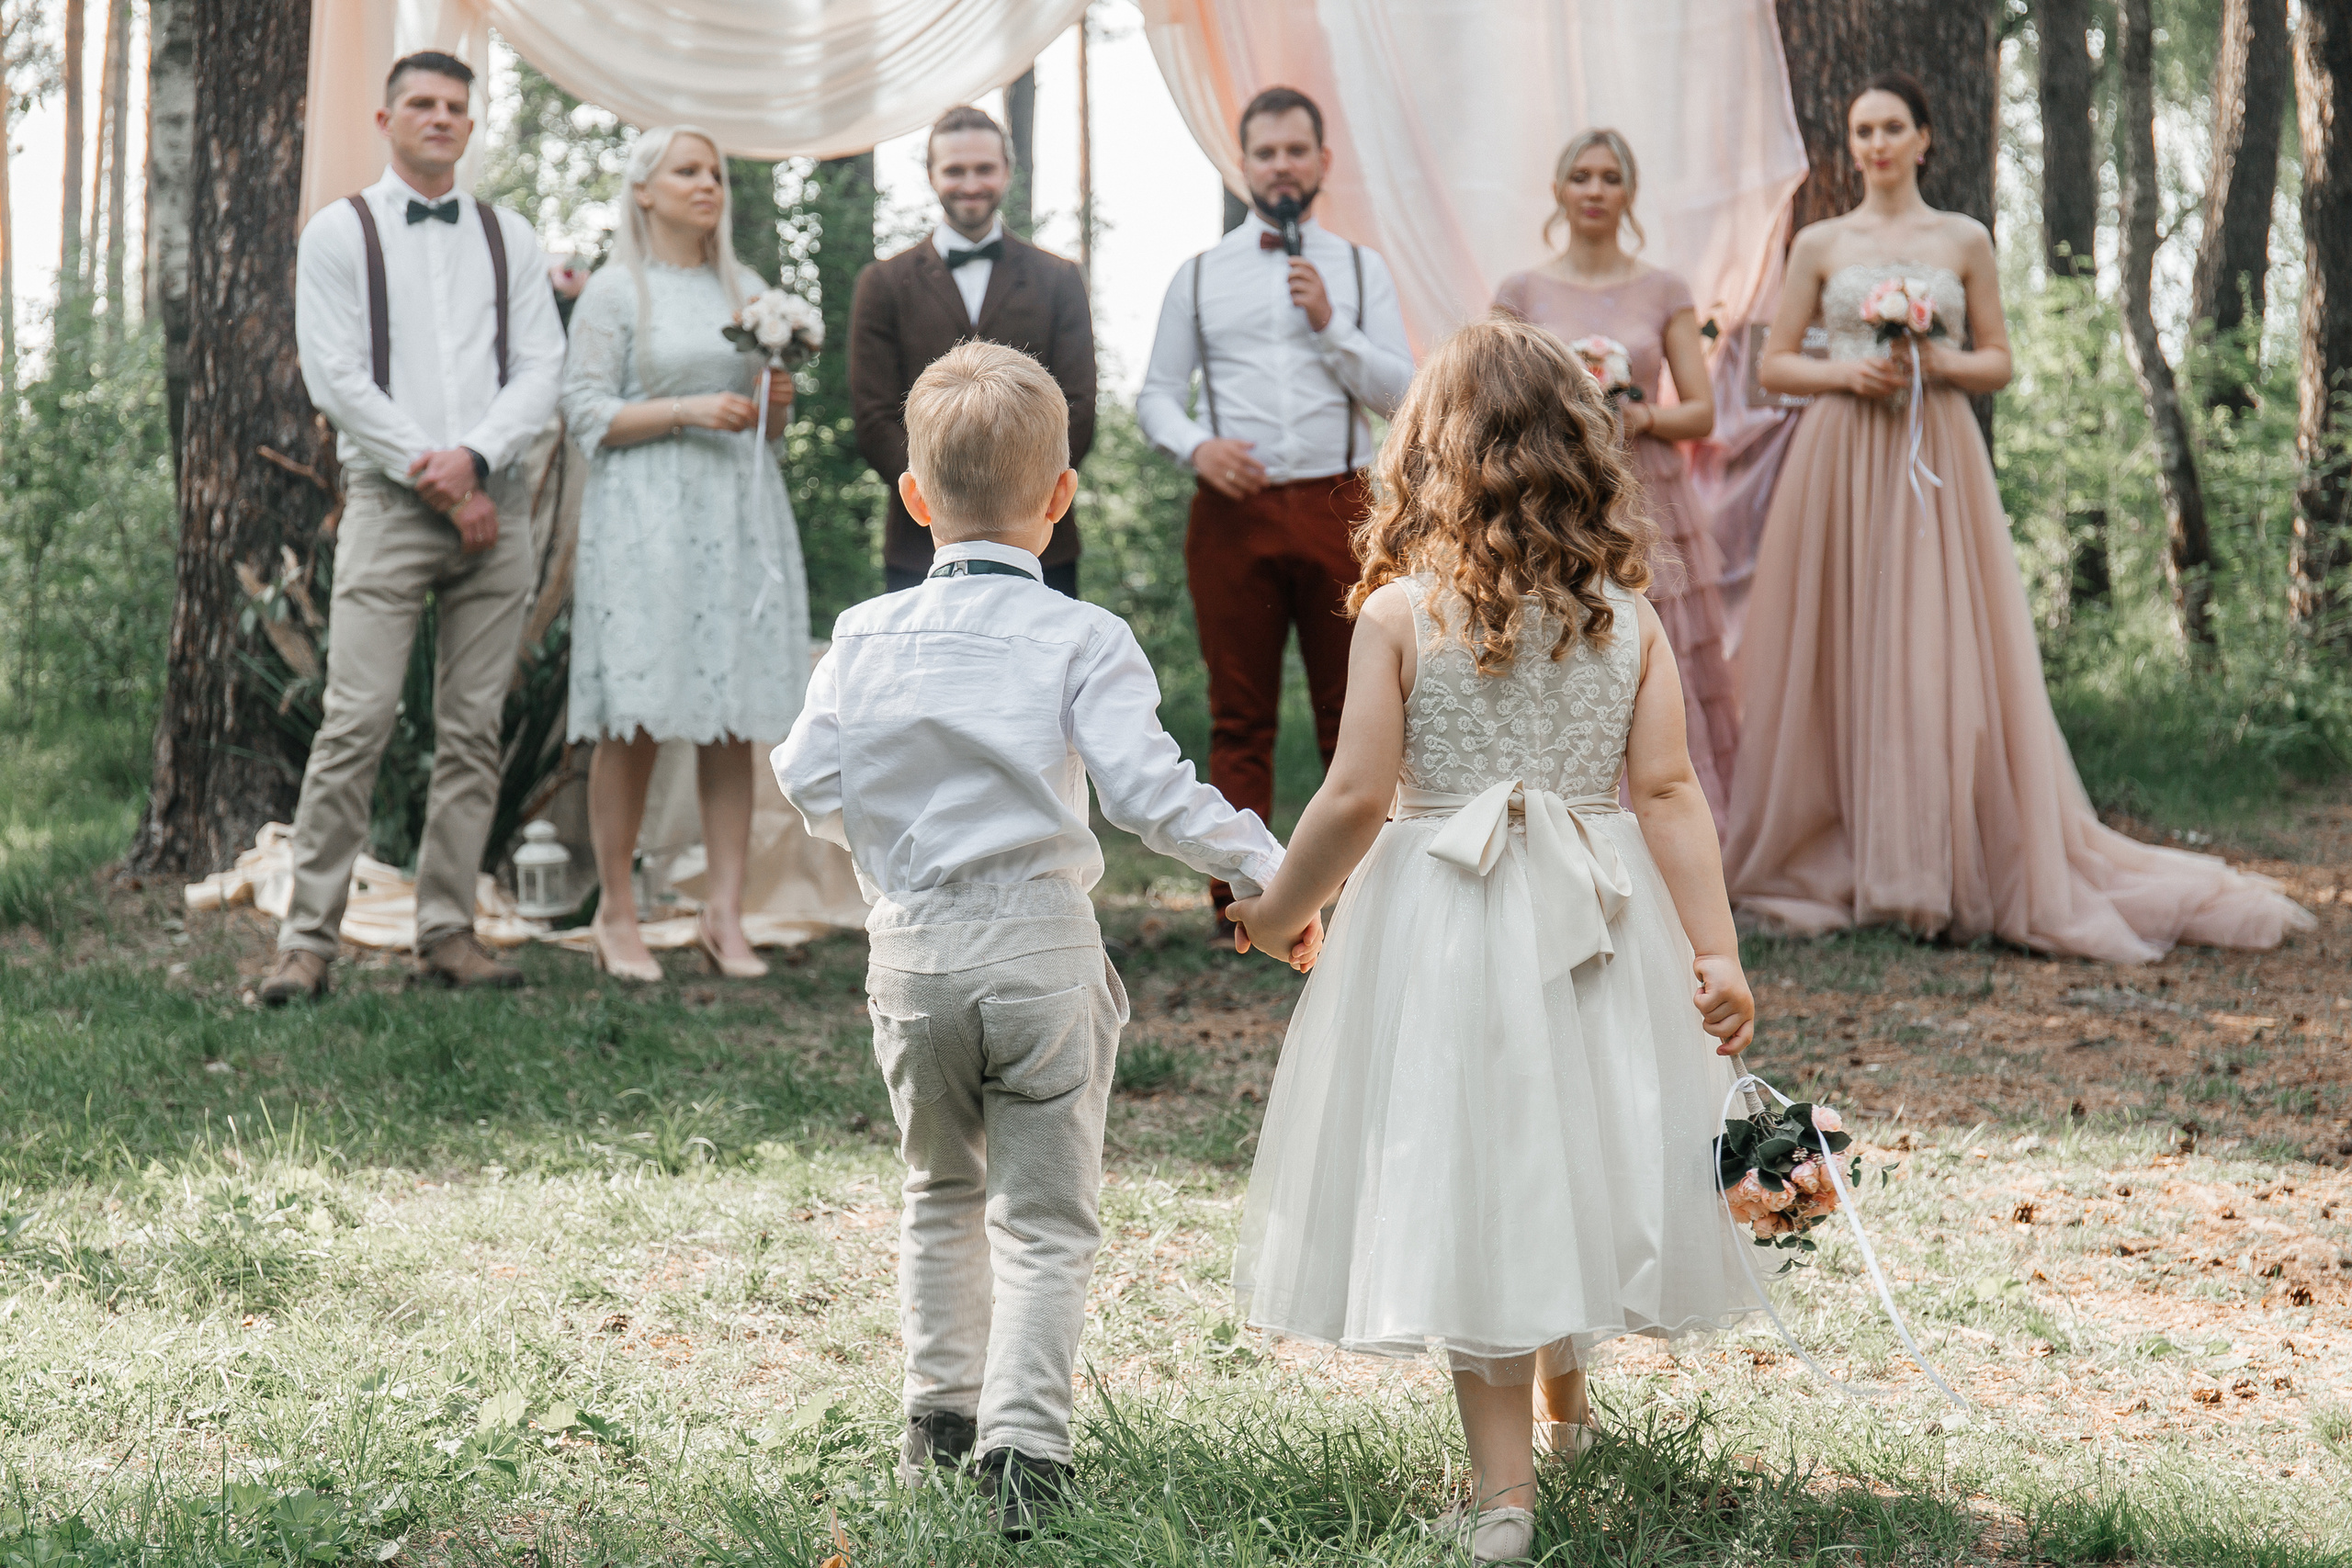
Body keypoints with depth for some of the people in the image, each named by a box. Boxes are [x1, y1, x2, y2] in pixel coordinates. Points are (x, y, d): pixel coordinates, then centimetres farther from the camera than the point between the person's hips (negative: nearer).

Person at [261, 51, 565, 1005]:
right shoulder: (339, 234, 5)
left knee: (473, 731, 3)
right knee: (357, 722, -11)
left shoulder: (511, 240, 15)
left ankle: (447, 932, 7)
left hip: (494, 504, 3)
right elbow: (335, 379, -3)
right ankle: (309, 938, -8)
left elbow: (541, 369, 7)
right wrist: (437, 483, -8)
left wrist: (475, 458, -11)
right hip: (389, 502, -3)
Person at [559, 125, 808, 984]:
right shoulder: (614, 292, 2)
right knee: (634, 723, -6)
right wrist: (687, 410, -14)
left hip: (739, 516, 5)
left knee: (733, 723, 0)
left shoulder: (746, 290, 17)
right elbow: (587, 413, -5)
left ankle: (723, 914, 1)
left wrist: (777, 400, -2)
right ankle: (615, 912, 3)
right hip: (646, 517, -5)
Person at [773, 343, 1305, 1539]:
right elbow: (1149, 792, -16)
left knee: (941, 1191, 23)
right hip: (1039, 947, -3)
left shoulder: (866, 637, 0)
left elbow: (810, 787, 1)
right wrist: (1266, 865, -8)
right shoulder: (1081, 641, -9)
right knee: (1044, 1214, 3)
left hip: (911, 949, 3)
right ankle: (1021, 1440, -8)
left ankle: (938, 1411, 30)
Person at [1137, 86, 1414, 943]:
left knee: (1355, 717, 1)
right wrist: (1196, 446, -8)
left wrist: (1329, 325, -9)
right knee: (1239, 720, 1)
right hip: (1233, 510, 0)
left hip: (1338, 507, 0)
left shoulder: (1360, 268, 11)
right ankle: (1238, 910, 5)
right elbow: (1155, 391, 11)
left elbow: (1399, 391, 4)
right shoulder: (1199, 276, 12)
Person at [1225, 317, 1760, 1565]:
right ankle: (1563, 1394, 42)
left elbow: (1357, 797, -10)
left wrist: (1281, 911, 5)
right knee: (1575, 1147, 20)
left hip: (1442, 923, -3)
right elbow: (1666, 790, -5)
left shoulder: (1399, 612, -9)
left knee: (1471, 1180, 2)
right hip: (1600, 922, 3)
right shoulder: (1627, 616, -1)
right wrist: (1716, 951, -5)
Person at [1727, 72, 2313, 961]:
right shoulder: (1819, 245, 9)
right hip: (1841, 461, 0)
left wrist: (1939, 363, -9)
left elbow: (1999, 362, 10)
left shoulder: (1965, 241, 9)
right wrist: (1844, 371, -8)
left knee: (1943, 653, -5)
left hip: (1936, 459, 0)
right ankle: (1841, 861, 4)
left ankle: (1950, 864, 0)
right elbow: (1775, 364, 9)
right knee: (1843, 652, -3)